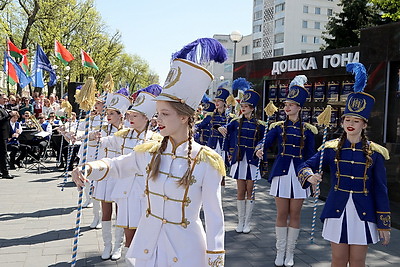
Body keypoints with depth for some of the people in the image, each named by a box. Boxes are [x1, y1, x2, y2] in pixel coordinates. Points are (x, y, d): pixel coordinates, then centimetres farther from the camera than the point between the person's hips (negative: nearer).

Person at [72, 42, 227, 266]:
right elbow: (117, 165, 14)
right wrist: (91, 168, -7)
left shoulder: (206, 162, -15)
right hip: (148, 246, 4)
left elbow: (214, 216, -11)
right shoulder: (150, 152, -2)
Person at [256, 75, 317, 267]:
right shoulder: (278, 127, 5)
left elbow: (310, 155, 5)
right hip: (281, 173, 0)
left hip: (299, 174, 0)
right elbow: (266, 142, -7)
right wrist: (260, 150, -30)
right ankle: (280, 251, 17)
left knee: (294, 214, 6)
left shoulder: (307, 129, 4)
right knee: (282, 214, 4)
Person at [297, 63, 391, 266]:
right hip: (337, 211, 1)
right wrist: (310, 176, -26)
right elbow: (305, 166, -1)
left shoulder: (374, 153, -3)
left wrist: (384, 225, 0)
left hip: (363, 213, 0)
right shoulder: (331, 148, -1)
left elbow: (380, 190, -1)